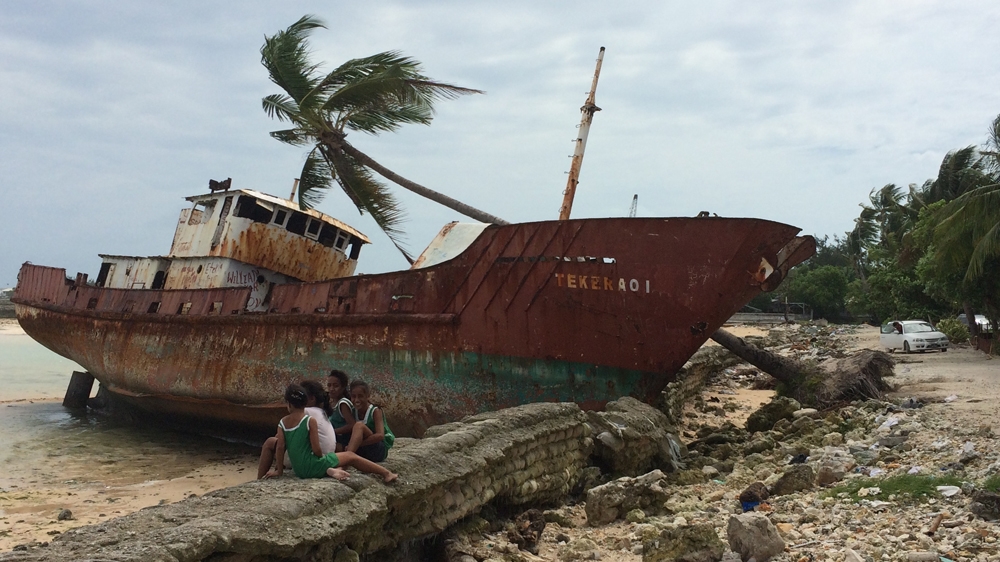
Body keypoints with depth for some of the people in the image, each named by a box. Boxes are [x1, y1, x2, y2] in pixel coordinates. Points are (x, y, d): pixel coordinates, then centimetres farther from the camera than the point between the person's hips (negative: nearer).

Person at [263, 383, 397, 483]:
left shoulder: (282, 423, 1)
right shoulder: (310, 421, -11)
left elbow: (280, 447, -3)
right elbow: (316, 450, -14)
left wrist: (279, 470, 7)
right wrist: (322, 456, 6)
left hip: (299, 470, 5)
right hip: (312, 467, -5)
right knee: (350, 456, 12)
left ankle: (331, 470, -4)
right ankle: (386, 473, 11)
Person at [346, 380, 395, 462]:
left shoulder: (375, 411, -11)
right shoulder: (353, 411, 4)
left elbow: (380, 435, -26)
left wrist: (358, 443, -28)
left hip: (380, 450, -5)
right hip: (361, 452, 6)